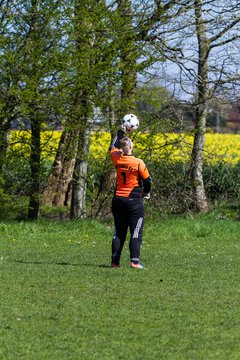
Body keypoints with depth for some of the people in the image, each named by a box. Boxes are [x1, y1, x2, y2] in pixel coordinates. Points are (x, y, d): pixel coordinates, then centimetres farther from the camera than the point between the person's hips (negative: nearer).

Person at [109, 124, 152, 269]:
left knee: (119, 232, 12)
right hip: (134, 201, -5)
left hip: (118, 200, 5)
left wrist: (121, 132, 32)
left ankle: (115, 261, 10)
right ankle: (135, 261, -9)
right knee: (136, 233, -1)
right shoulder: (138, 163, -13)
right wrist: (146, 193, 18)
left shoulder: (117, 159, -2)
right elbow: (147, 180, -2)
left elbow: (113, 146, 21)